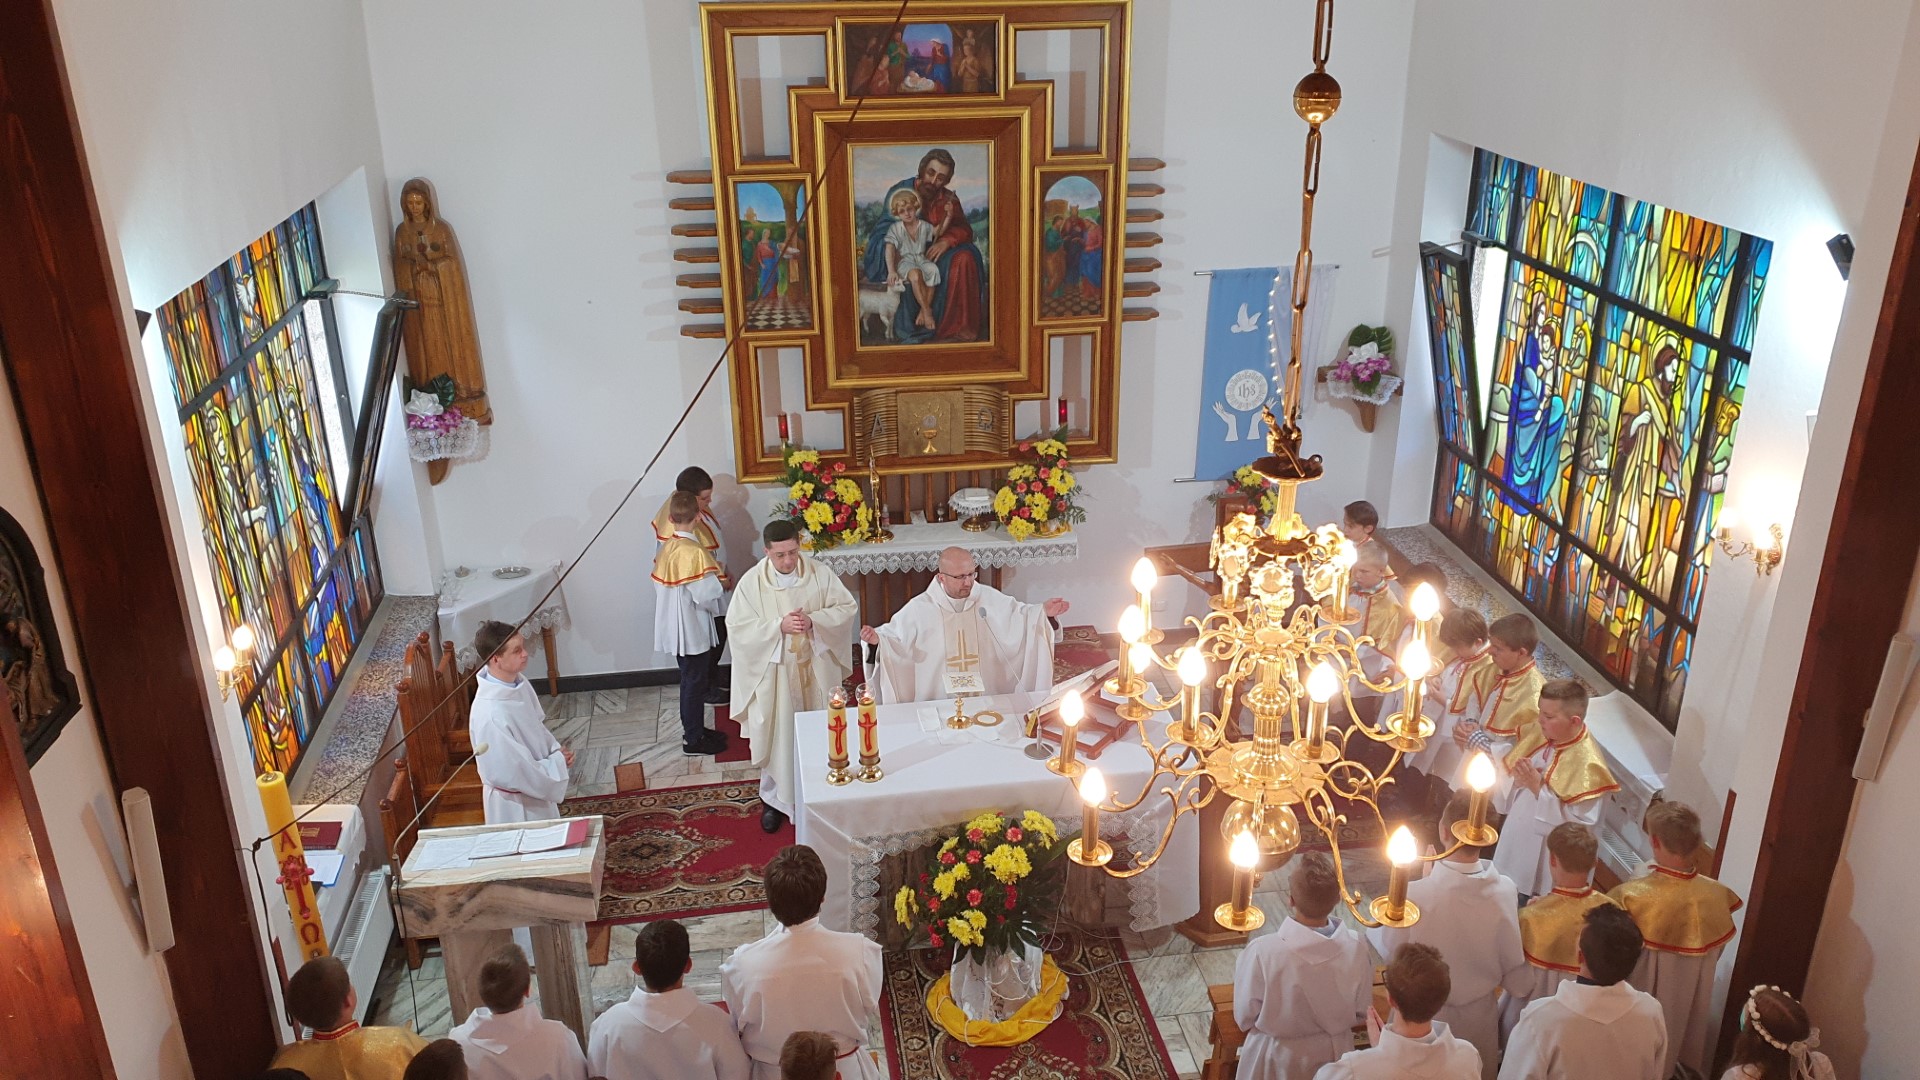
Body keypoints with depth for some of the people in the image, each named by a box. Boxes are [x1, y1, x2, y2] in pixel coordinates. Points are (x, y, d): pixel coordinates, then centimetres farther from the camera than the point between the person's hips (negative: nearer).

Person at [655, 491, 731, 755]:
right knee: (695, 682, 4)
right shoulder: (694, 552, -25)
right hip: (693, 629, -8)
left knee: (690, 680, 21)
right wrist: (720, 582, -5)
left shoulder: (666, 548, 1)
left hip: (675, 627, 8)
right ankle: (693, 739, 15)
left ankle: (694, 729, 33)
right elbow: (706, 595, -26)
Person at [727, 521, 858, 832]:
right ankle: (773, 798, 28)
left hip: (816, 669, 2)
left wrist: (814, 620, -21)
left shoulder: (820, 574, -8)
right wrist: (778, 626, -25)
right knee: (777, 735, 8)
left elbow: (847, 608, -4)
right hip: (774, 672, -1)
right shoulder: (752, 582, -11)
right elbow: (737, 626, -12)